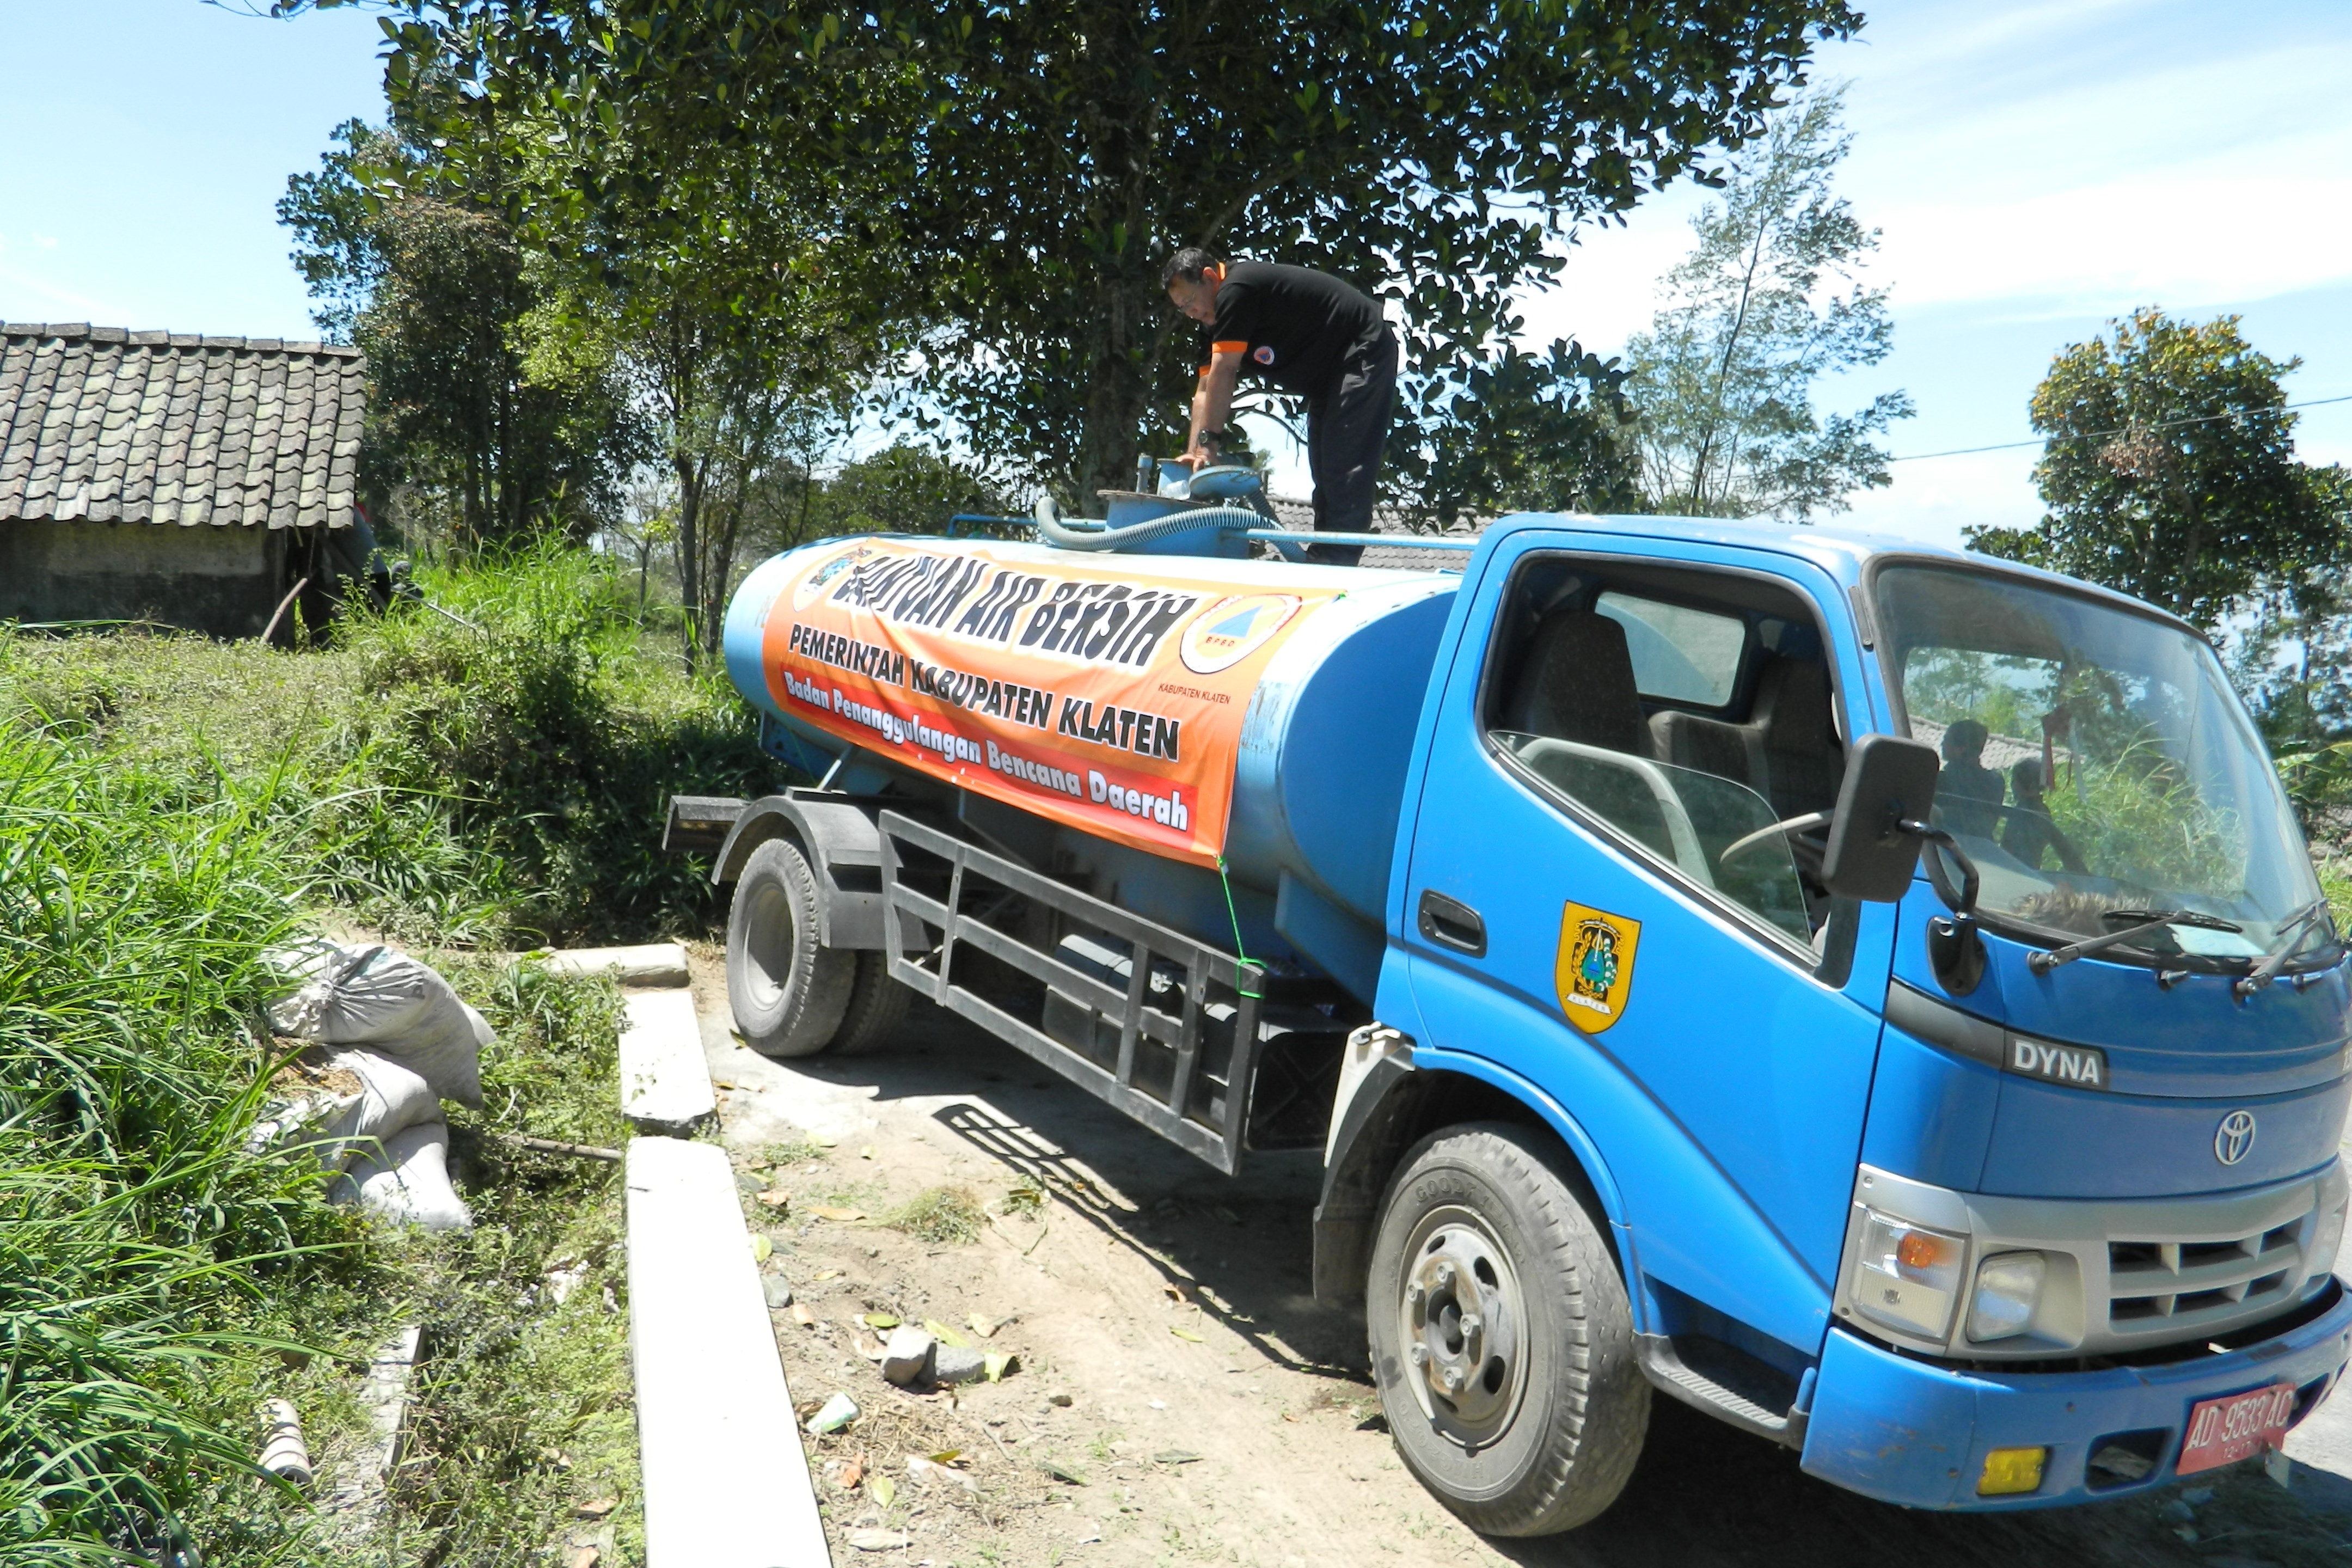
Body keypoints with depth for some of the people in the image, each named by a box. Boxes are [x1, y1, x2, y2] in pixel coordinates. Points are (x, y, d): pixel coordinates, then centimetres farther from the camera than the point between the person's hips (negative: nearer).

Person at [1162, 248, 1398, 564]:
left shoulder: (1236, 290, -23)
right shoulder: (1214, 322, 8)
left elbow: (1223, 374, -25)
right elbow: (1206, 389, 5)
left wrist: (1207, 441, -22)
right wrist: (1194, 452, -4)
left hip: (1363, 354, -11)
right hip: (1329, 374, 11)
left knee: (1344, 464, -16)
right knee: (1323, 467, 11)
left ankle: (1339, 560, -18)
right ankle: (1323, 556, 15)